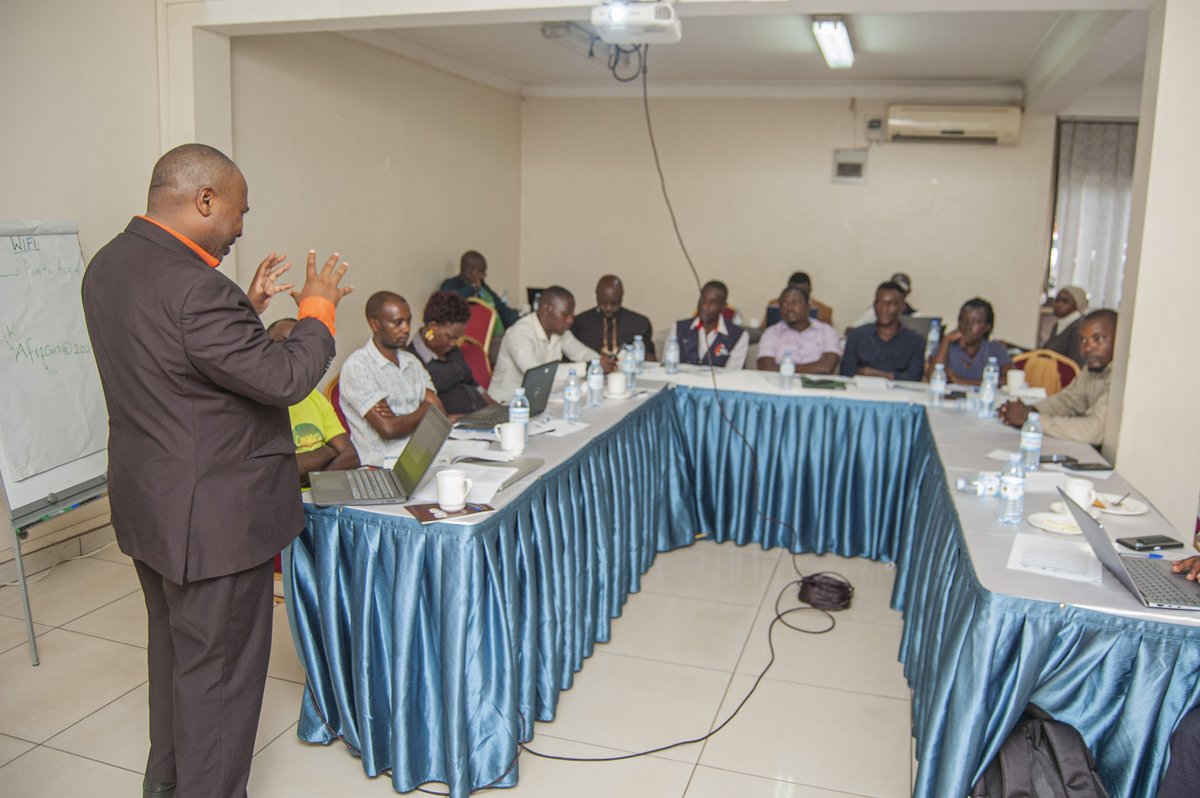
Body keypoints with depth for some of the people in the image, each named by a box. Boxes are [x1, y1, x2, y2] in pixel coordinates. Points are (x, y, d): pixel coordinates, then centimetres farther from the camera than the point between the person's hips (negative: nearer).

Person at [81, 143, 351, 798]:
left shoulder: (109, 265, 4)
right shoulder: (193, 286, -27)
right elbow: (285, 378, -23)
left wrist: (247, 307, 9)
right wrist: (318, 307, -8)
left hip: (149, 502, 10)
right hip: (212, 515, -10)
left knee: (172, 644, 27)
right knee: (217, 666, 7)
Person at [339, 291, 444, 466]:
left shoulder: (411, 361, 19)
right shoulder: (358, 365, -5)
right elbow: (388, 429, -13)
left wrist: (402, 418, -11)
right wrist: (427, 412, 3)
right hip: (386, 463, -7)